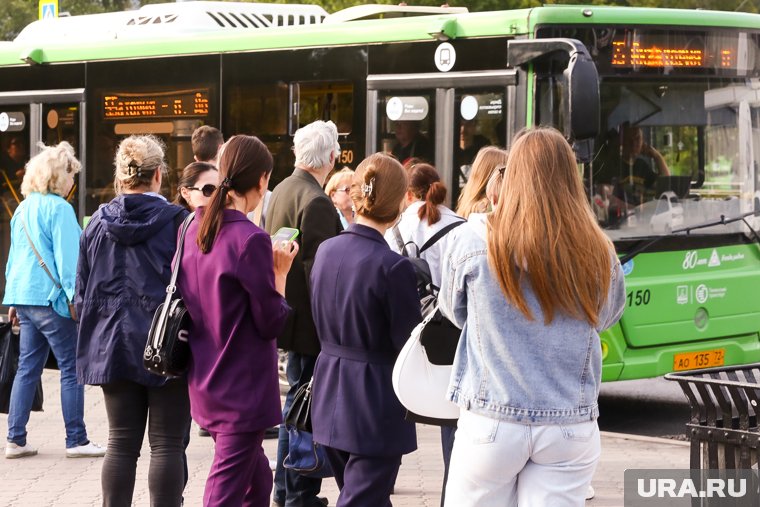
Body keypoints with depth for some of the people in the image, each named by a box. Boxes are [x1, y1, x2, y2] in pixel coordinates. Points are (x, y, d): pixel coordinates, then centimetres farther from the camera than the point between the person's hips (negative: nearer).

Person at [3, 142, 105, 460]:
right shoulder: (58, 208, -11)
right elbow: (67, 257, -15)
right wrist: (76, 298, -14)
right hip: (50, 297, -8)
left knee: (27, 368, 10)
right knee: (71, 368, -1)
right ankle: (76, 441, 2)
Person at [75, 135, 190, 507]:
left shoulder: (97, 223, 4)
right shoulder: (177, 221, -9)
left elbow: (83, 292, 9)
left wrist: (94, 336, 22)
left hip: (113, 346, 4)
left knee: (121, 443, 9)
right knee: (166, 445, 2)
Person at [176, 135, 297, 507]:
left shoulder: (193, 228, 4)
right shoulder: (251, 240, -19)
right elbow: (272, 323, -15)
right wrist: (280, 273, -3)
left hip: (205, 382, 8)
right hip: (244, 387, -8)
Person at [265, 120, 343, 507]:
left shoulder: (282, 191, 10)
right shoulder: (316, 201, -20)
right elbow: (318, 268, -23)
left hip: (287, 311, 10)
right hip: (308, 317, -10)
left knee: (298, 399, 19)